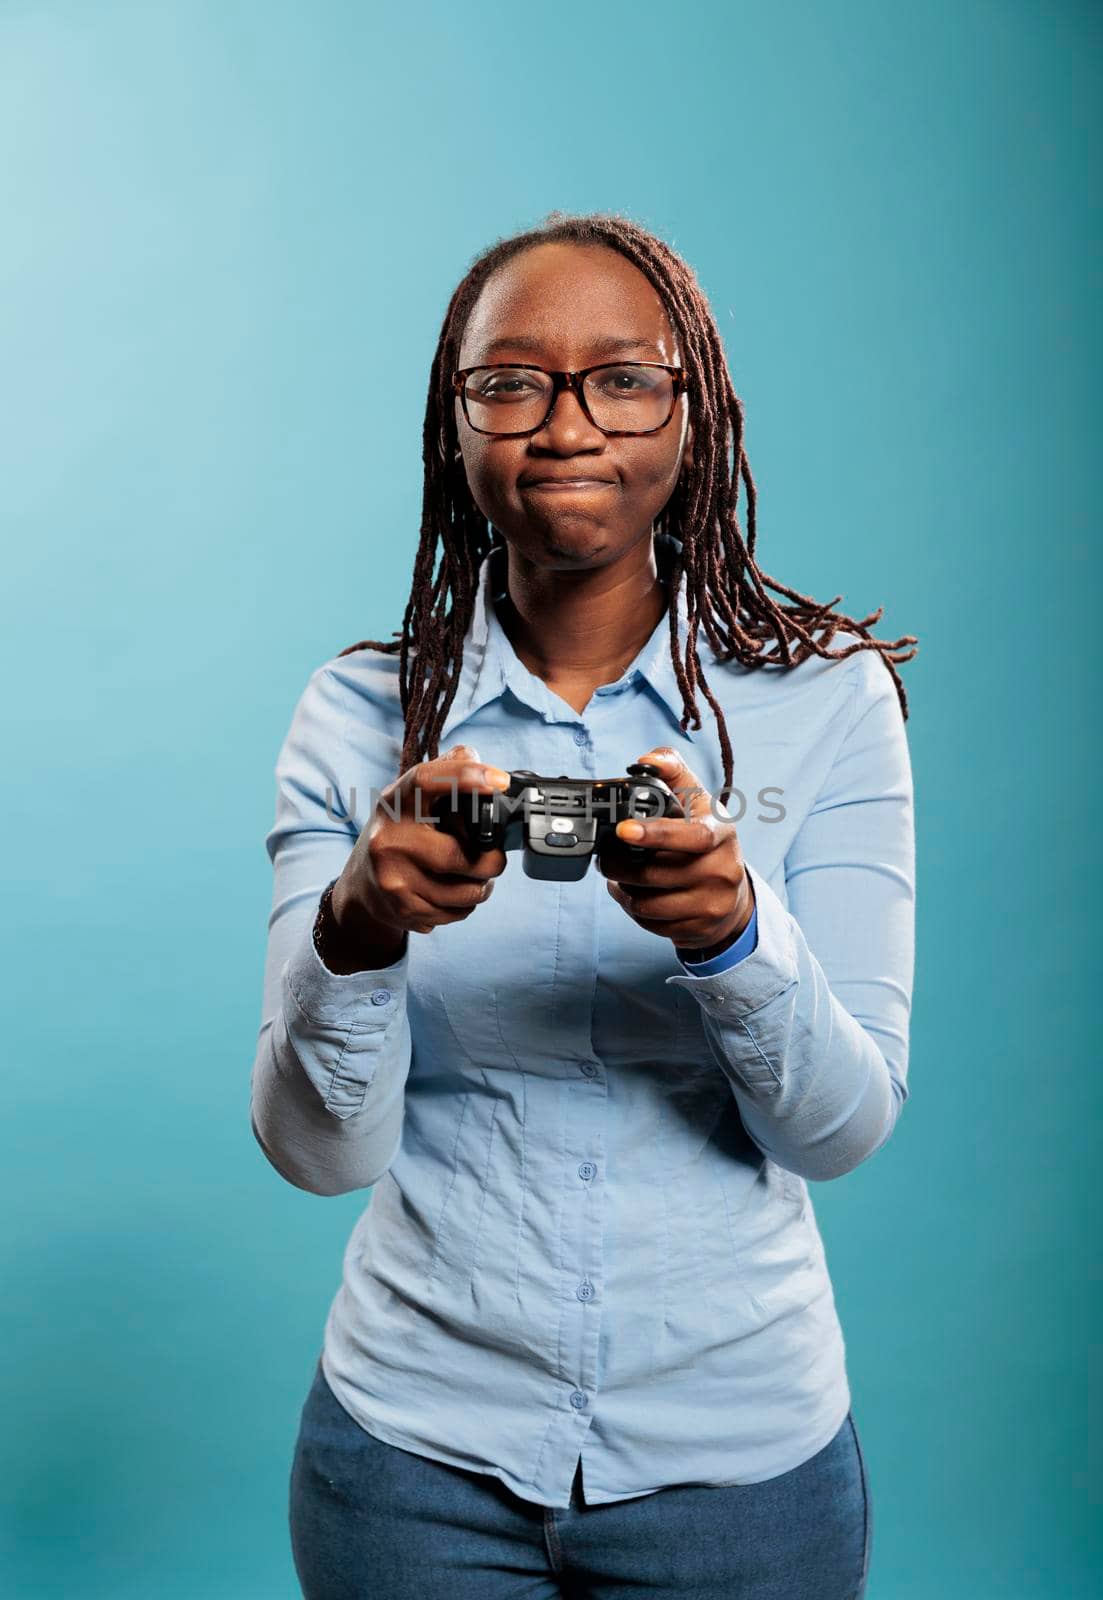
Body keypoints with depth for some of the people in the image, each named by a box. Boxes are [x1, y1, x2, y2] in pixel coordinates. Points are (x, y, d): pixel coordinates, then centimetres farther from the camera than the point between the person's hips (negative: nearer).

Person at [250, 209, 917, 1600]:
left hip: (739, 1452, 0)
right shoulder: (359, 714, -6)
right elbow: (316, 1150, -10)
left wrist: (734, 931, -29)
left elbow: (844, 1127, -10)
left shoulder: (828, 698, -8)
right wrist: (355, 929, -29)